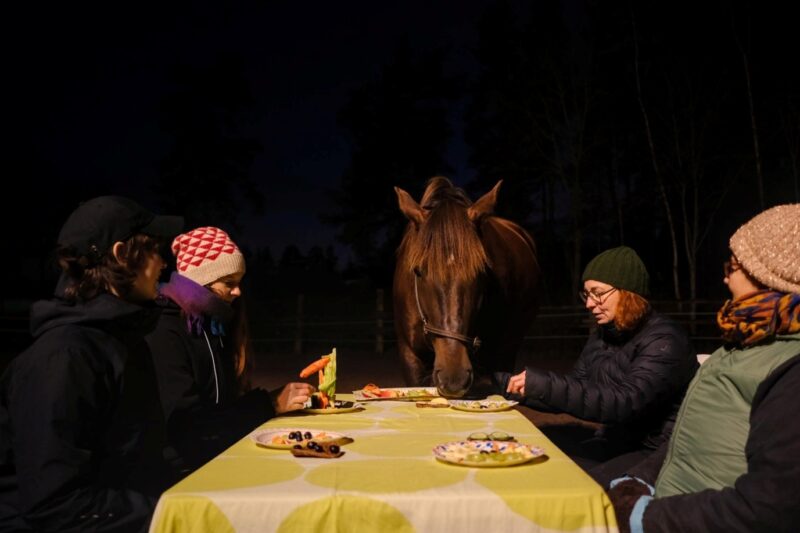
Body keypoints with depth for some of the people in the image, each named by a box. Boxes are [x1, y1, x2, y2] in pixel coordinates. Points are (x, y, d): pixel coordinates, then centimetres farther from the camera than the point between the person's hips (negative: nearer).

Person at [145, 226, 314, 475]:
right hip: (184, 468, -7)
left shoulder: (215, 324, 12)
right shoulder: (165, 332, -13)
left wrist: (275, 397, -2)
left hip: (222, 451, 7)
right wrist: (269, 404, -20)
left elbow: (227, 399, 10)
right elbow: (185, 420, -20)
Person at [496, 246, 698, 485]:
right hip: (614, 444, 7)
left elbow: (627, 403, -28)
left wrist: (546, 385, -33)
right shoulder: (602, 337, 10)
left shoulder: (663, 341, -14)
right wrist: (504, 381, 2)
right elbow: (571, 392, 10)